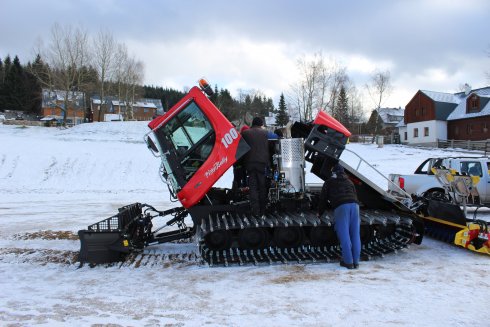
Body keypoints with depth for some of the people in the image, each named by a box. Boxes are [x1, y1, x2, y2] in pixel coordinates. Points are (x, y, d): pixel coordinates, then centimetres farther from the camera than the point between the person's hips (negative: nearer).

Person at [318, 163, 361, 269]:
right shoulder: (349, 182, 32)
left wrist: (320, 213, 32)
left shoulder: (329, 182, 20)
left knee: (344, 235, -1)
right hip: (354, 205, 4)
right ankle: (356, 261, 10)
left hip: (340, 207, -4)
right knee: (355, 234, 7)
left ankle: (348, 261, 0)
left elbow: (323, 198, 22)